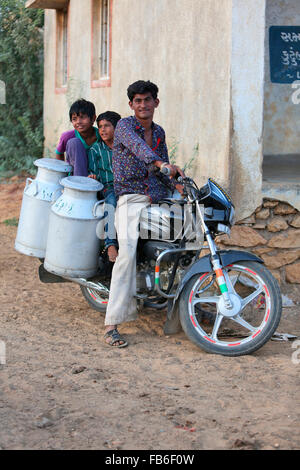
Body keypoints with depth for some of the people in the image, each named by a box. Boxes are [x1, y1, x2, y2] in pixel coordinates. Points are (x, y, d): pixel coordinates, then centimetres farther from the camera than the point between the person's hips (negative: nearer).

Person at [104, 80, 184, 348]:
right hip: (131, 199, -7)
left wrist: (177, 185, 8)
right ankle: (112, 325, -27)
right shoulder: (125, 125, -1)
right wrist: (161, 163, -41)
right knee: (128, 252, -25)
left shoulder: (159, 132, 20)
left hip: (158, 201, 7)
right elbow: (137, 146, -24)